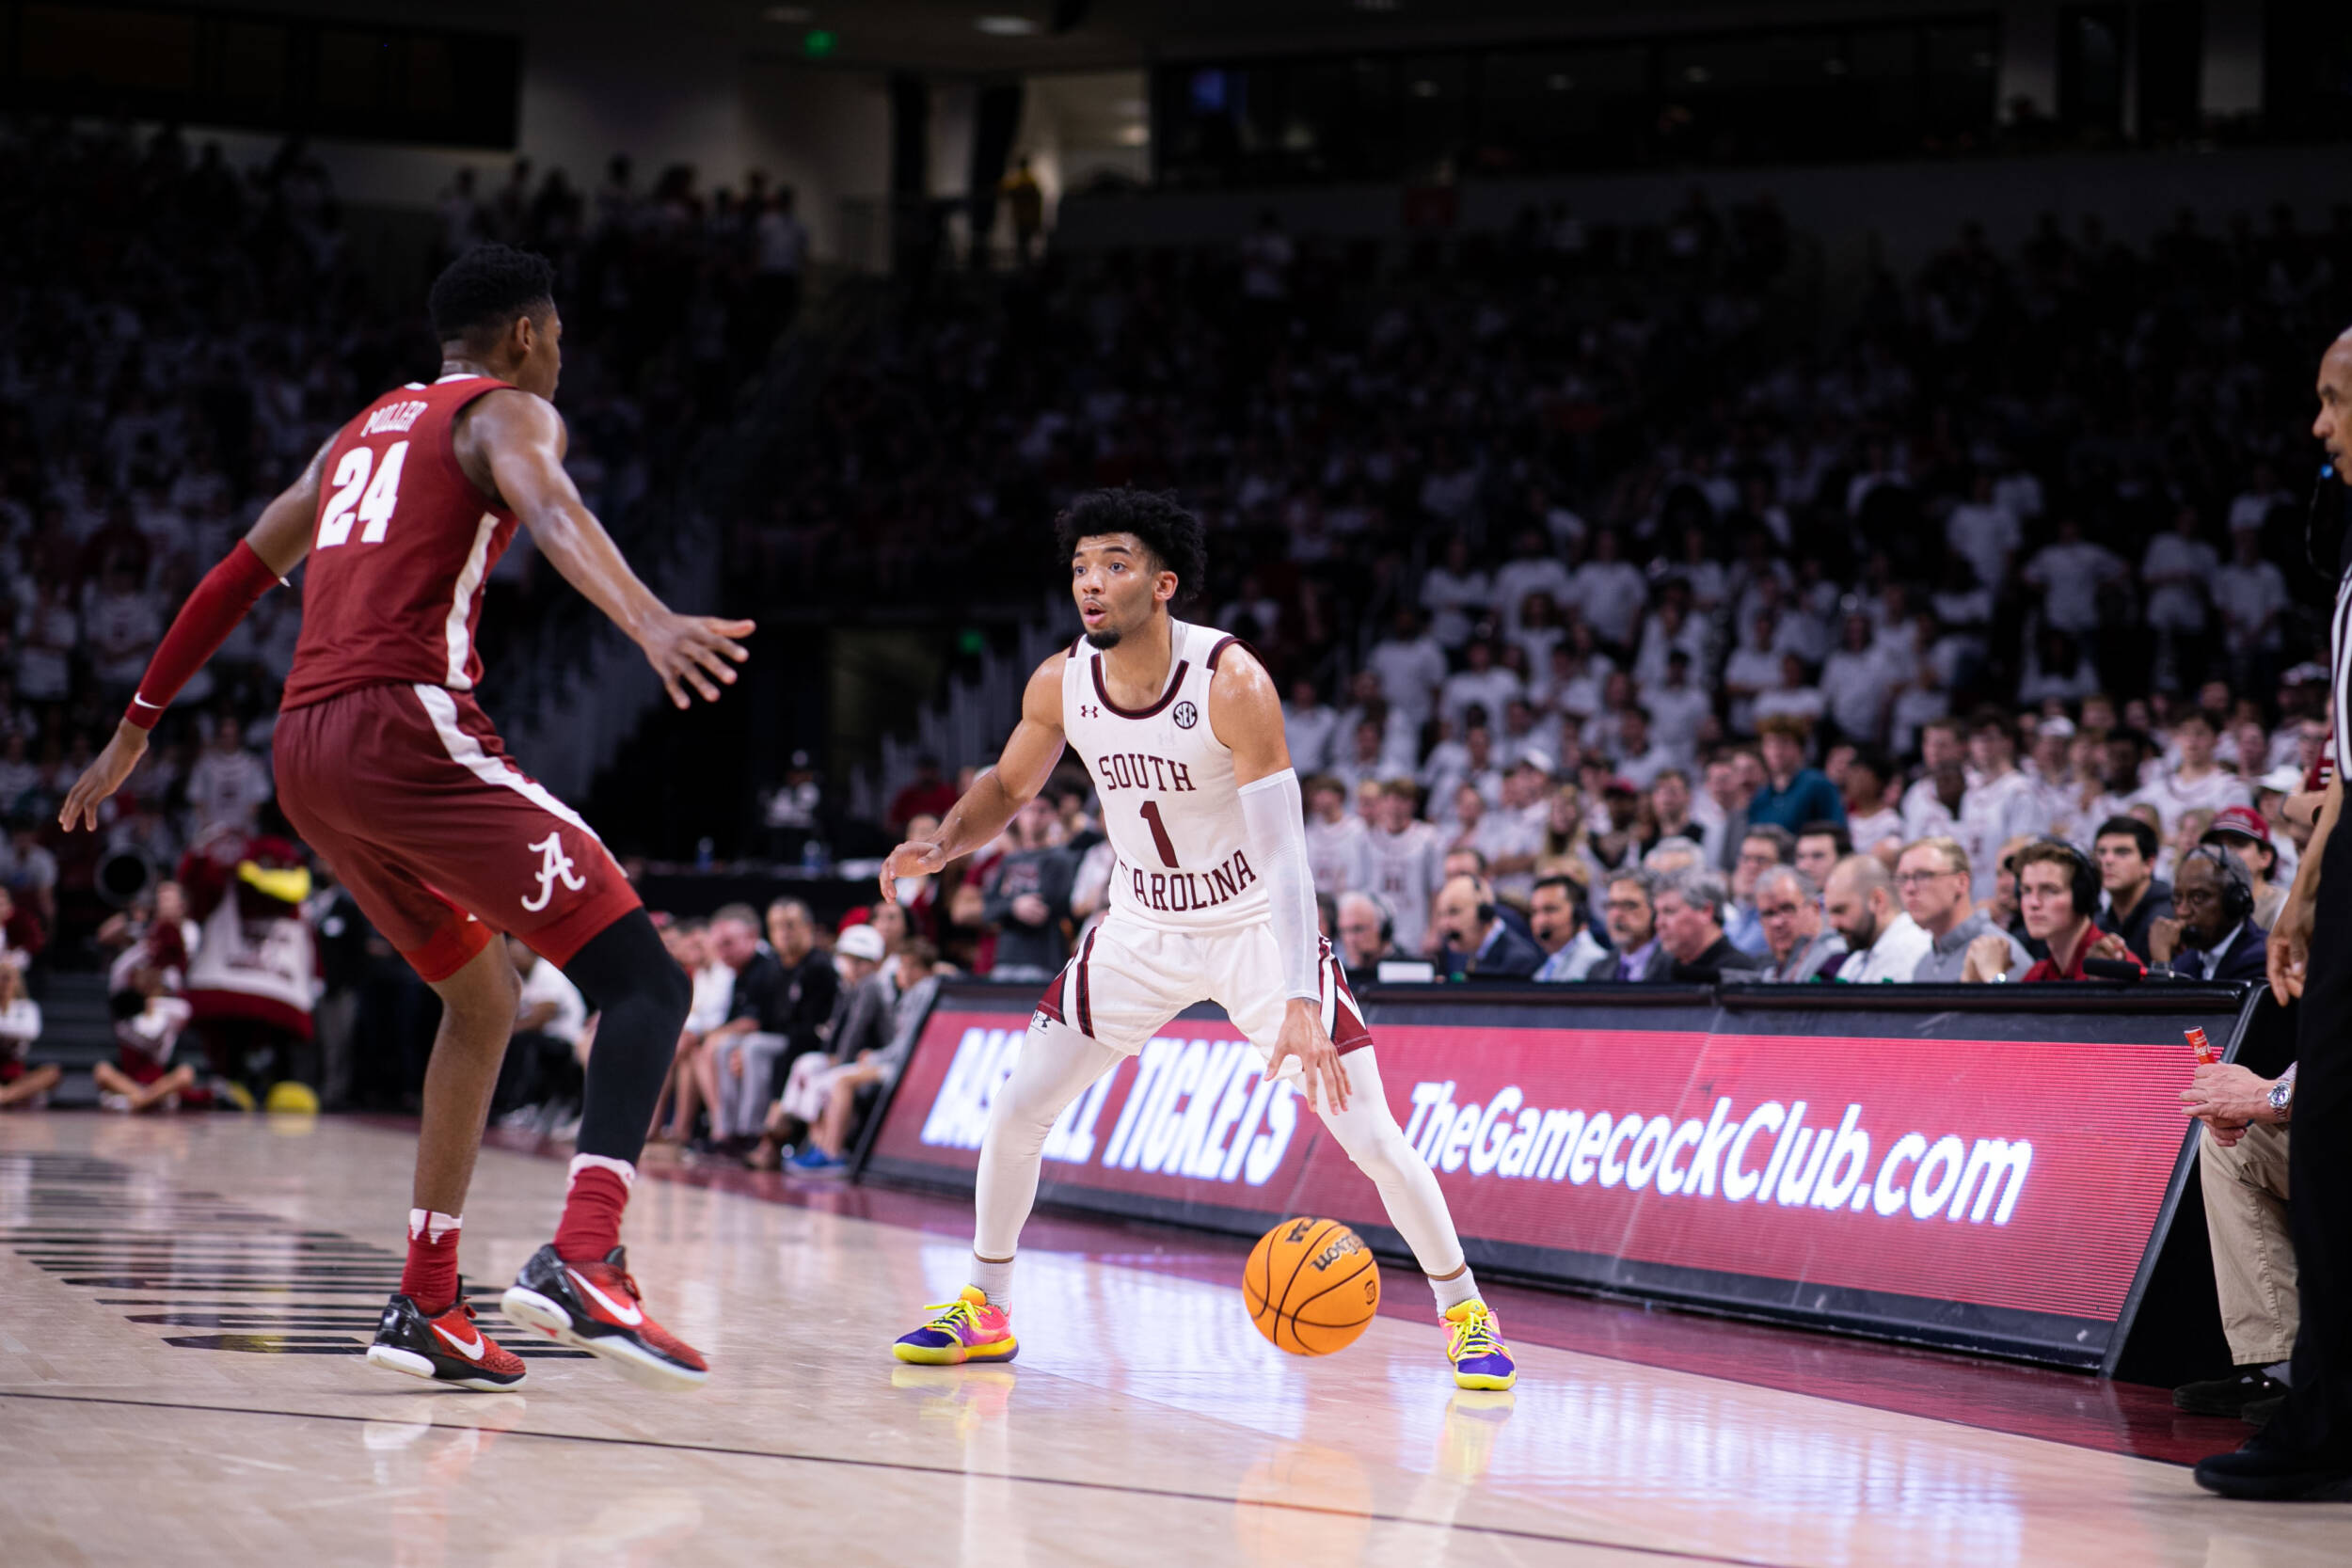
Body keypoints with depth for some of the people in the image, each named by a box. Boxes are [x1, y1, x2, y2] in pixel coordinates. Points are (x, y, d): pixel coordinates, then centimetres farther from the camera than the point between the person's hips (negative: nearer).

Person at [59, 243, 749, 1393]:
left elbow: (235, 580, 33)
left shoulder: (365, 430, 29)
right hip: (405, 726, -8)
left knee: (482, 1001, 25)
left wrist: (136, 732, 41)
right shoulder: (506, 413, 5)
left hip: (306, 753, 8)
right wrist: (648, 622, -38)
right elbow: (550, 511, -19)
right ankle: (584, 1258, -32)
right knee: (644, 981, -11)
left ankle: (425, 1304, 20)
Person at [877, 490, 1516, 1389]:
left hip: (1254, 924, -4)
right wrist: (942, 845, -15)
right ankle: (984, 1310, 18)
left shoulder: (1230, 681, -27)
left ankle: (1462, 1311, 9)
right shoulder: (1060, 685, -12)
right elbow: (1007, 788, 8)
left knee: (1370, 1136, -10)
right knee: (1017, 1110, -1)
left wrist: (1301, 1002, -40)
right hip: (1142, 928, 4)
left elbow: (1283, 852, -30)